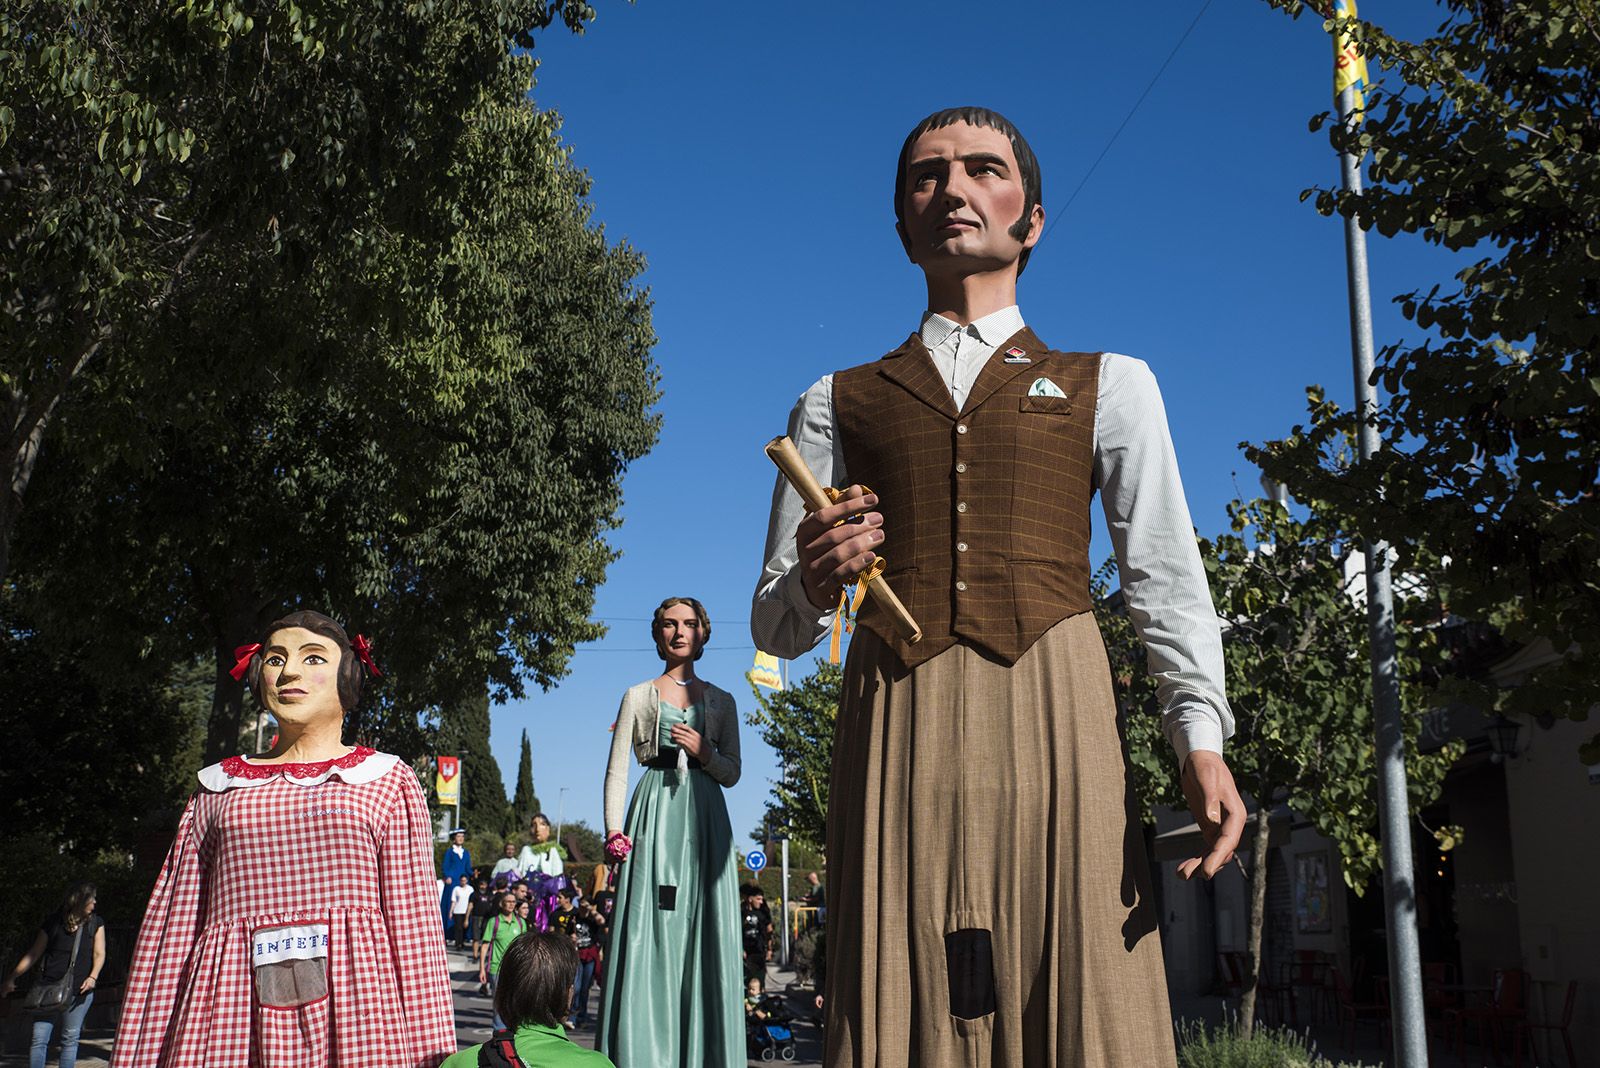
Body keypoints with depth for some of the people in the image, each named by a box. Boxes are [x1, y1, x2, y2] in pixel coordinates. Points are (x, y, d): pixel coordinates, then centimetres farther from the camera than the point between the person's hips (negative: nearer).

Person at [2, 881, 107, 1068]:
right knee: (39, 1038, -4)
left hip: (79, 990, 1)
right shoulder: (54, 922, 4)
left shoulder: (95, 924, 8)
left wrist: (92, 977, -13)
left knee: (70, 1038, 3)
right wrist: (11, 979, 8)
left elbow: (99, 954, 4)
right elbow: (33, 954, 10)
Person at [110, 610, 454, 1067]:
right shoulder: (218, 790, 15)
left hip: (351, 1014, -2)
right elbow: (172, 928, 13)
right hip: (229, 1019, 2)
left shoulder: (388, 782, 8)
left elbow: (414, 927, 2)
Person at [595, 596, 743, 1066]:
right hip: (654, 814, -1)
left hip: (704, 817, 1)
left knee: (704, 930, -3)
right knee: (648, 928, -6)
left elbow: (732, 773, 12)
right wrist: (613, 827, -7)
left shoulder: (721, 701, 14)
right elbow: (616, 768, 5)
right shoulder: (638, 696, 11)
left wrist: (704, 752, -8)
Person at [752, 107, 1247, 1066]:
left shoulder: (1109, 385, 18)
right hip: (897, 722, 1)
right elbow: (773, 627, 15)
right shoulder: (837, 404, 19)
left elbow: (1164, 573, 9)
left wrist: (1201, 741, -6)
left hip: (1052, 707, 0)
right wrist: (814, 584, -8)